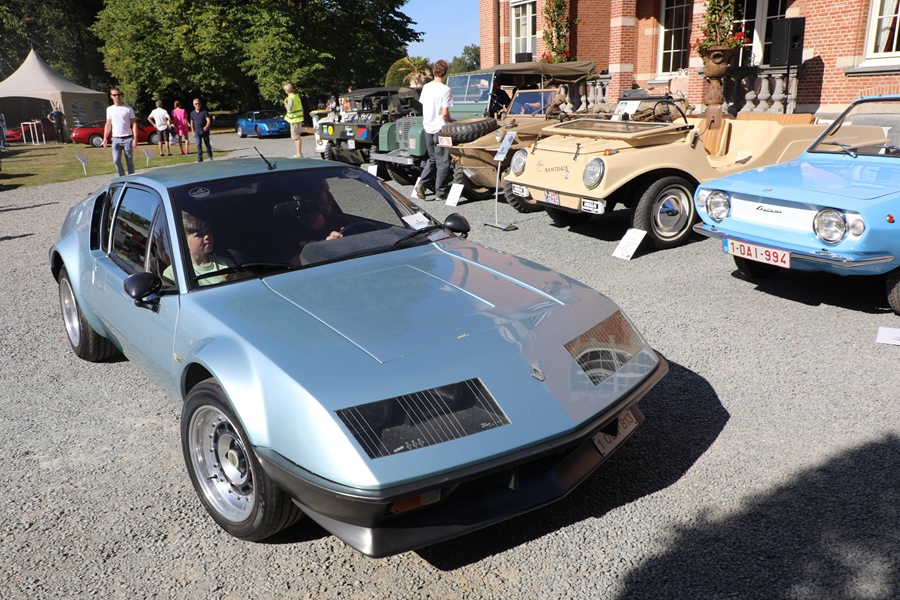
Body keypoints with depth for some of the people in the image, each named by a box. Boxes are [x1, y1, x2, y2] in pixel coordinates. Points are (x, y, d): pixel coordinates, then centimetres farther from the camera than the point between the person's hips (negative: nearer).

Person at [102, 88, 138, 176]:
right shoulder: (109, 109, 11)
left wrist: (135, 138, -11)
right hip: (116, 139, 2)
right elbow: (108, 124, 15)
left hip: (127, 139, -2)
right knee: (116, 160, -5)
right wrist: (105, 138, 8)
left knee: (129, 161, 3)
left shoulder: (128, 109, 1)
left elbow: (134, 123, -2)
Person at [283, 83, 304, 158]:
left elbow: (289, 108, -25)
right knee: (297, 136, 18)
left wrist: (285, 103, -7)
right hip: (299, 118, 9)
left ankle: (299, 154, -6)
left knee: (296, 137, -6)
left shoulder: (291, 98, -15)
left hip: (294, 119, -9)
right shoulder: (297, 96, 11)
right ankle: (299, 152, 24)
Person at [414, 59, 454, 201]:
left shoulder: (426, 87, 3)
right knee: (442, 162, 2)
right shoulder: (446, 90, -14)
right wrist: (451, 121, 1)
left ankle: (422, 184, 7)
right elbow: (444, 113, -18)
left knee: (432, 158, 20)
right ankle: (441, 193, 6)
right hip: (440, 128, -6)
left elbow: (423, 105, 11)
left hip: (428, 127, 6)